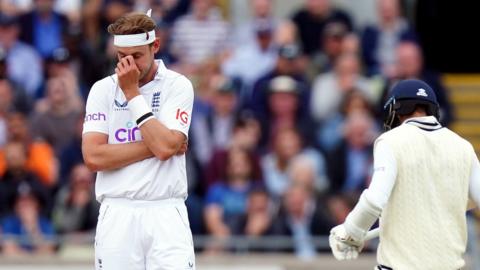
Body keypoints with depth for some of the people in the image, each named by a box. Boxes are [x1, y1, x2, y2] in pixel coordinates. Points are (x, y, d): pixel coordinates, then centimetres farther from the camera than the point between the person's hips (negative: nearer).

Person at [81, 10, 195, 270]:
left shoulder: (177, 86, 2)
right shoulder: (103, 89, 7)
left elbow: (166, 146, -13)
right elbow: (93, 157, -5)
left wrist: (132, 93, -9)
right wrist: (155, 146, -7)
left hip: (166, 215, -2)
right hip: (117, 216, 2)